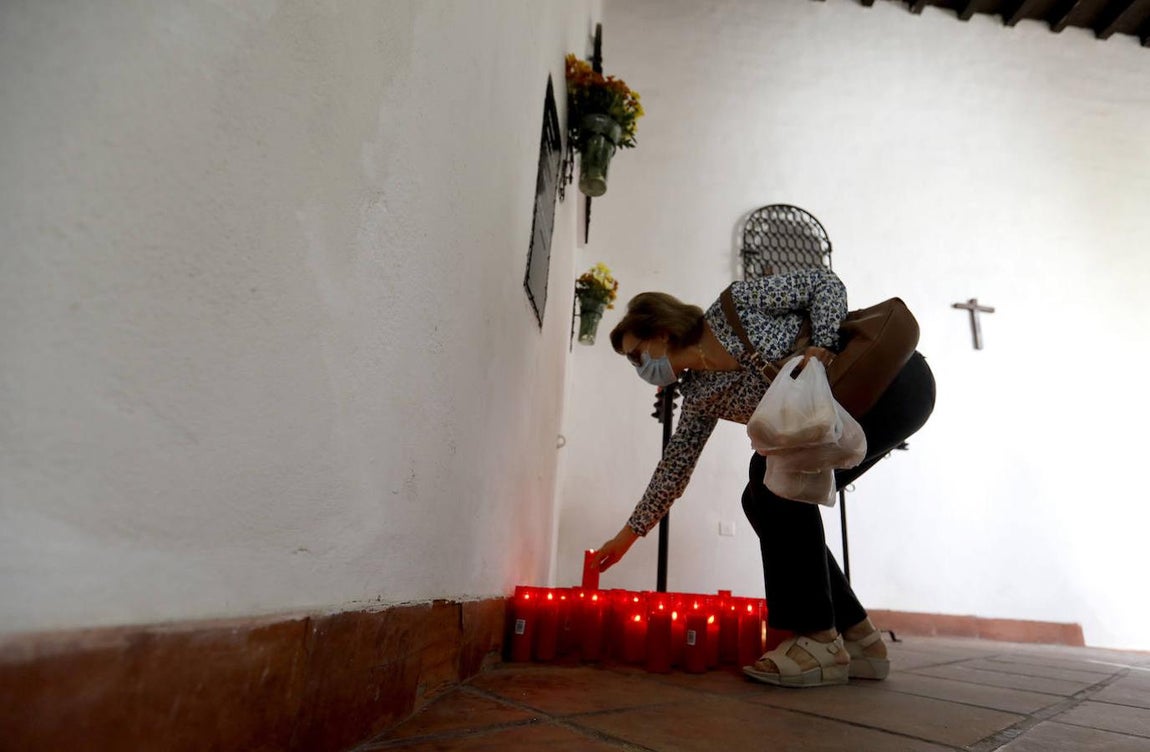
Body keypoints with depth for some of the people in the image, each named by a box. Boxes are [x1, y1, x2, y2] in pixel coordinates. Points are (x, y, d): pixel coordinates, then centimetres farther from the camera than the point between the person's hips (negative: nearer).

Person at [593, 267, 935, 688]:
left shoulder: (735, 304, -12)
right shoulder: (699, 394, 5)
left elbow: (825, 283, -8)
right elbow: (674, 467, 8)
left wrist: (822, 345, -26)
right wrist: (628, 536, 12)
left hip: (891, 377, -8)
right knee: (763, 501, -3)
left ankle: (819, 640, -14)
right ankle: (857, 639, 6)